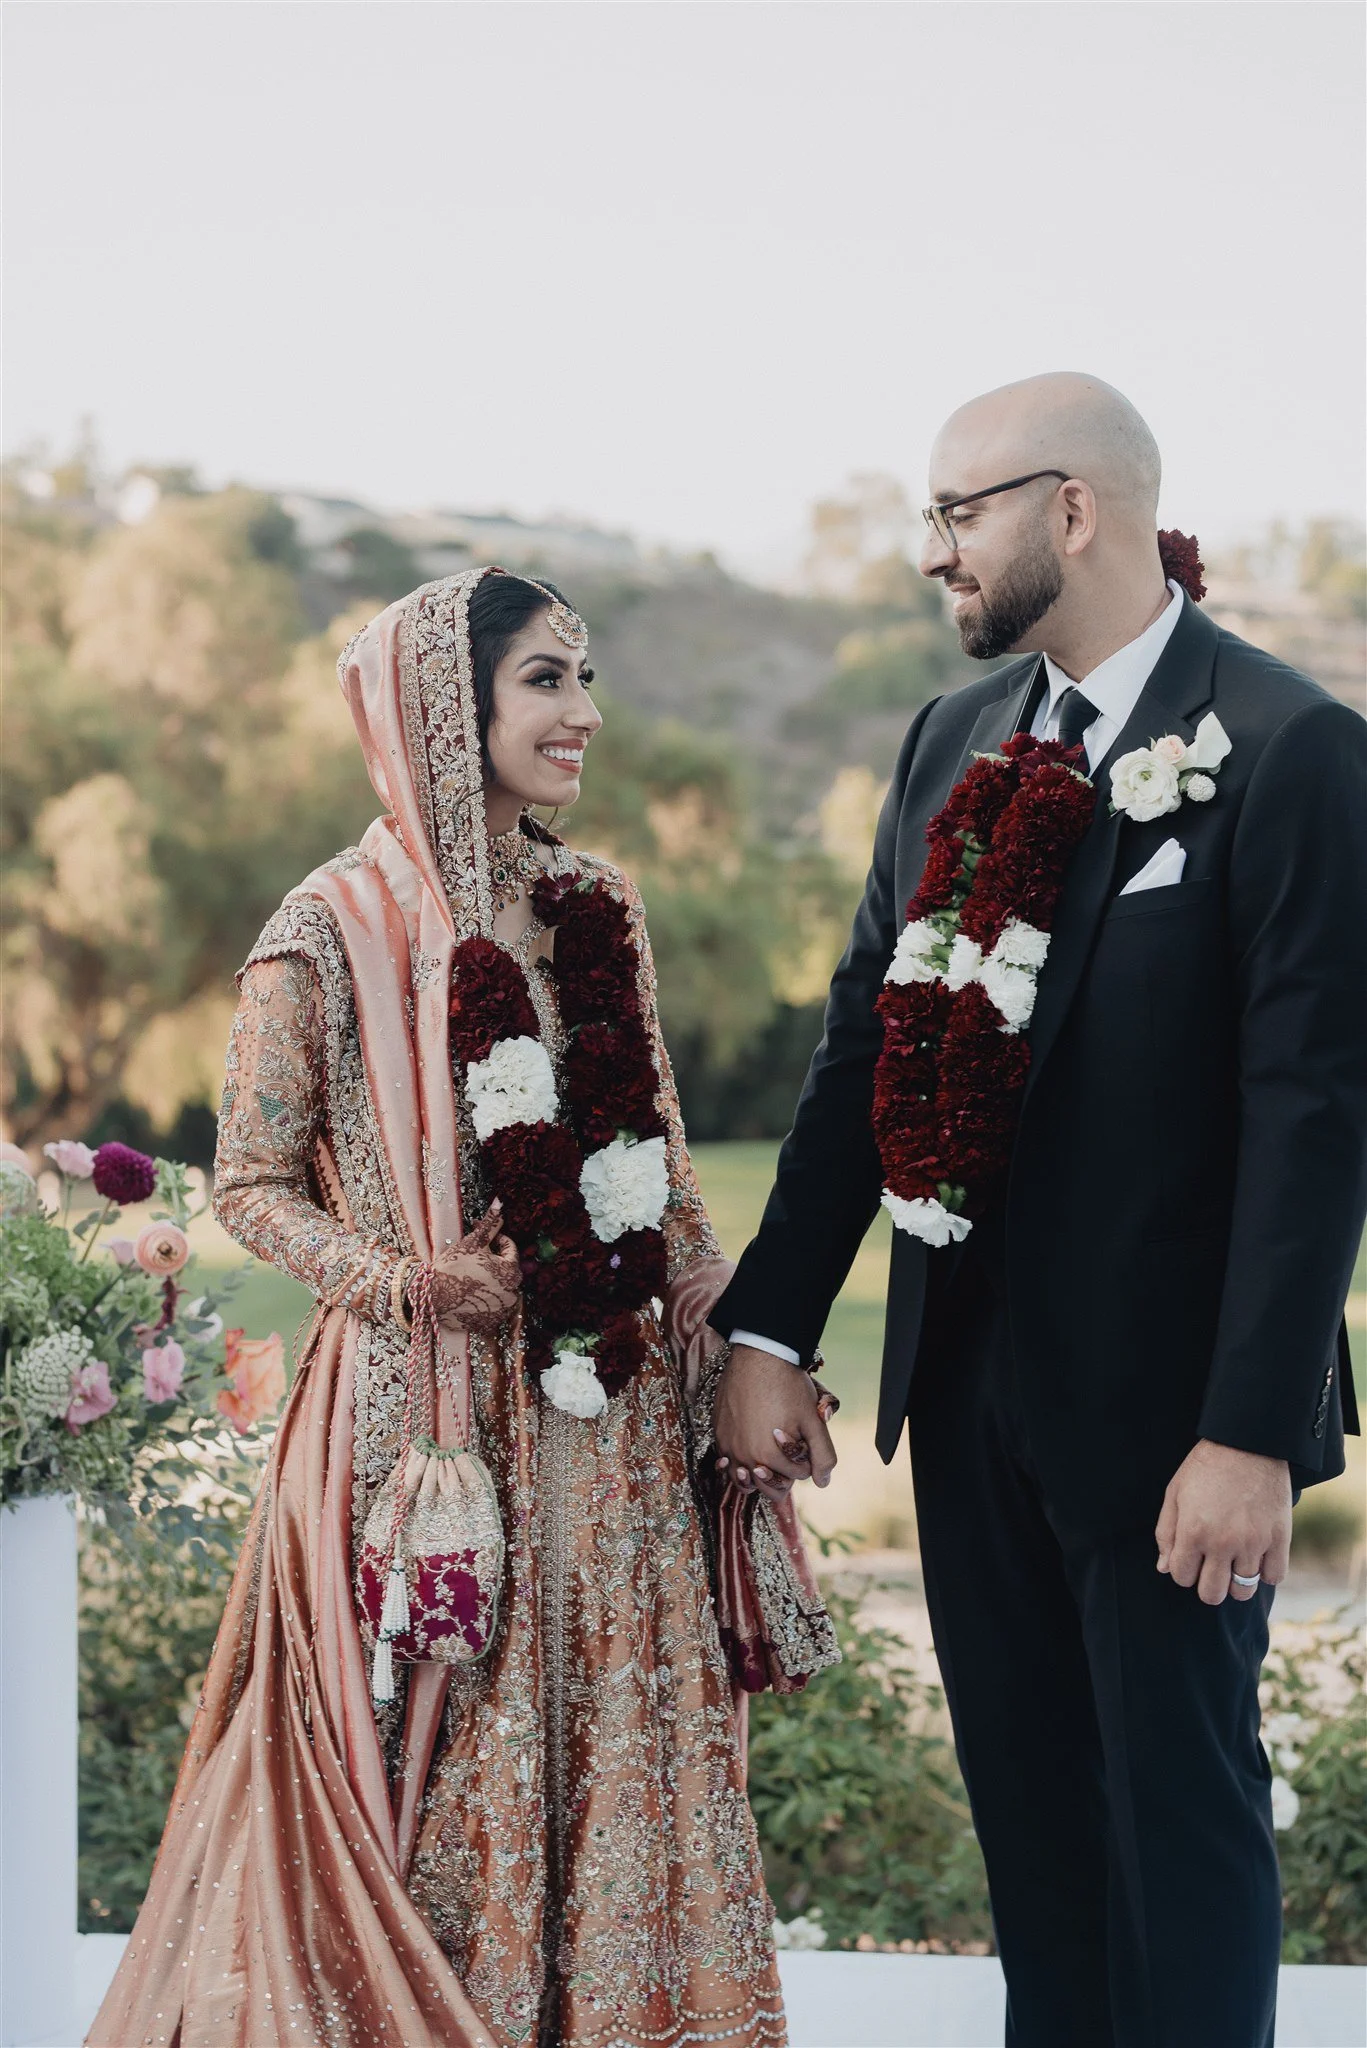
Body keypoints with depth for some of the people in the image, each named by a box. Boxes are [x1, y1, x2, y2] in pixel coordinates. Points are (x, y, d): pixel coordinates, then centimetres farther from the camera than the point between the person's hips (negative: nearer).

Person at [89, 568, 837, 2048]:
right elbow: (253, 1187, -3)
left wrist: (726, 1368, 7)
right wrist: (410, 1283, -18)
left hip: (621, 1422, 5)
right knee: (453, 1783, 3)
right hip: (434, 1414, -5)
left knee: (631, 1772, 9)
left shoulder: (598, 907, 8)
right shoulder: (332, 934, -8)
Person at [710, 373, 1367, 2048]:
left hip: (1160, 1397, -6)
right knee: (1027, 1802, 15)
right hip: (971, 1374, 6)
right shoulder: (956, 739, 8)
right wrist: (768, 1328, 4)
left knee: (1182, 1812, 5)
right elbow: (865, 1043, 10)